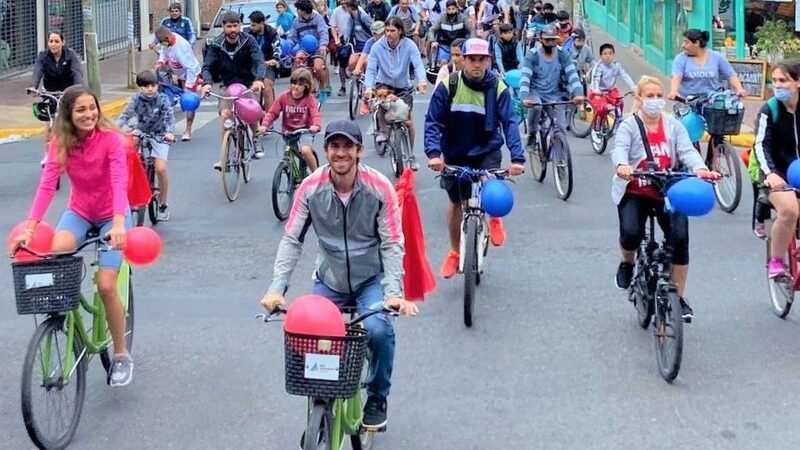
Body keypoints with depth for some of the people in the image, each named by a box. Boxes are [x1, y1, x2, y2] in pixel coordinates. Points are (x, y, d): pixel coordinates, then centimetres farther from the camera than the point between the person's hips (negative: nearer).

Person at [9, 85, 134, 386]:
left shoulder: (110, 139, -21)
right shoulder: (60, 143, -11)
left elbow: (120, 182, -33)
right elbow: (47, 185, -20)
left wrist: (119, 224, -48)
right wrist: (29, 228, -32)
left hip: (112, 216, -3)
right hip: (79, 212, 3)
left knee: (105, 285, -15)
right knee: (55, 252, -31)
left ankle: (121, 355, 5)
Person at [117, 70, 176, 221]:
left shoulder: (163, 99, -12)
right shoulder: (137, 99, -9)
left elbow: (170, 116, -22)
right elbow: (126, 114, -15)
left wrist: (170, 132, -41)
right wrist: (117, 127, -35)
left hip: (159, 136, -2)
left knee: (160, 169, -16)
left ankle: (163, 205, 1)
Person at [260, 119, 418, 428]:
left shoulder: (379, 188, -17)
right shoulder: (311, 188, -13)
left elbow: (392, 244, -15)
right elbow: (291, 240, -9)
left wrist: (394, 292, -27)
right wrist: (276, 288, -20)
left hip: (371, 280, -2)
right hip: (328, 280, 2)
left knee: (378, 330, -27)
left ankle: (377, 398, 2)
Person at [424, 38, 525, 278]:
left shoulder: (498, 88, -13)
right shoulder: (448, 86, -13)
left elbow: (509, 123, -17)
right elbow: (433, 121, -13)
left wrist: (517, 158, -29)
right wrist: (434, 153, -28)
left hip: (487, 151, -1)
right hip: (455, 153, 1)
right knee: (456, 202, 11)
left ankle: (495, 218, 13)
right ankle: (455, 252, 33)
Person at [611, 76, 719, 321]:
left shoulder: (673, 125, 7)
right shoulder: (629, 125, -1)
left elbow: (687, 151, -7)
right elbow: (619, 149, -20)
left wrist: (700, 169, -29)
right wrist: (622, 166, -44)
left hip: (667, 192, 2)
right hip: (635, 193, -2)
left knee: (680, 237, -14)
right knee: (631, 234, -25)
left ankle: (678, 298, 1)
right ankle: (627, 263, 14)